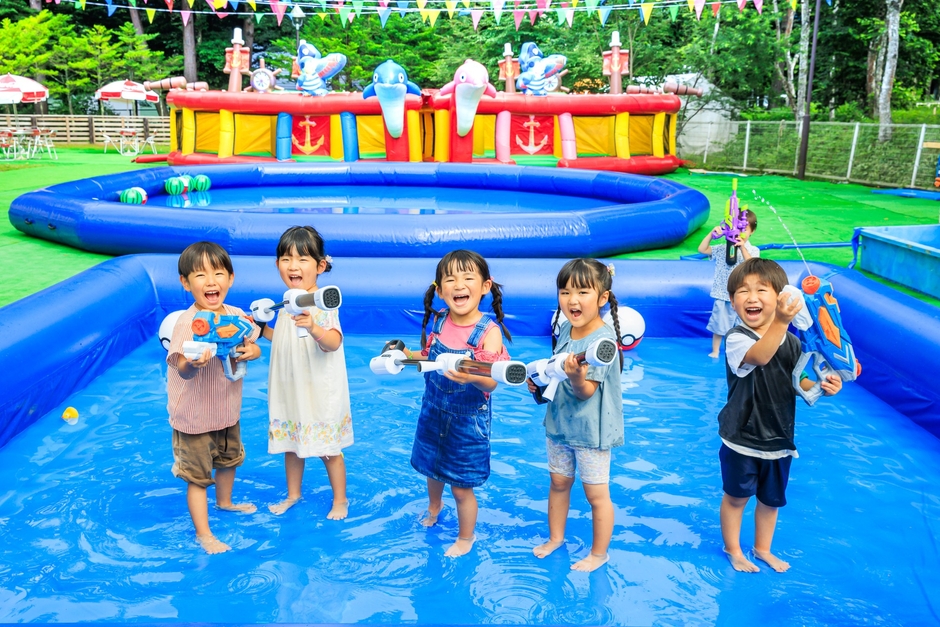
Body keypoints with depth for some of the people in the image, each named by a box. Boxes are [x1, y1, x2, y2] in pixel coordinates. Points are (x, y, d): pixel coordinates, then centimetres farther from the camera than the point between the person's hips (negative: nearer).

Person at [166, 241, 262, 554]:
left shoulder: (237, 316, -7)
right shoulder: (187, 323, -25)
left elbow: (252, 346, 4)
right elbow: (183, 370, -31)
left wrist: (251, 352, -19)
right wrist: (193, 363, -54)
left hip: (228, 411, 7)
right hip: (194, 416, -6)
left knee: (229, 459, 28)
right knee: (197, 475, 7)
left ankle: (225, 502, 54)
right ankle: (203, 534, 23)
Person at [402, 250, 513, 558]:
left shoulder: (488, 331, -21)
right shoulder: (439, 321, -6)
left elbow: (491, 383, -25)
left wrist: (472, 377, -44)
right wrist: (405, 355, -6)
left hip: (468, 419, -5)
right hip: (433, 411, 5)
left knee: (461, 486, 8)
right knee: (432, 467, 27)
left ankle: (466, 537, 36)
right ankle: (434, 506, 60)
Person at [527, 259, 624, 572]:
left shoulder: (602, 339, -24)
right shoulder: (565, 328, -2)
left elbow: (587, 391, -26)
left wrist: (577, 377, -46)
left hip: (591, 429, -7)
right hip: (559, 422, 7)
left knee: (596, 494, 8)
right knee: (558, 482, 21)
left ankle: (599, 553, 27)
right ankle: (556, 537, 41)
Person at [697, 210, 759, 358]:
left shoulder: (753, 250, -4)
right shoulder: (722, 249, 2)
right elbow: (702, 249, -2)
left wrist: (742, 248, -33)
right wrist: (712, 234, -12)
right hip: (722, 295, 2)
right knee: (718, 324, 9)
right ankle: (715, 351, 21)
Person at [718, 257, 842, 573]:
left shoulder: (791, 342, -4)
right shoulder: (736, 338, -22)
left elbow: (797, 382, 2)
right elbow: (759, 356, -43)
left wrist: (821, 386, -19)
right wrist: (781, 320, -58)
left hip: (779, 439, 5)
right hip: (741, 438, -5)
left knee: (771, 499, 21)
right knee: (736, 497, 14)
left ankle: (763, 549, 44)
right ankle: (734, 550, 36)